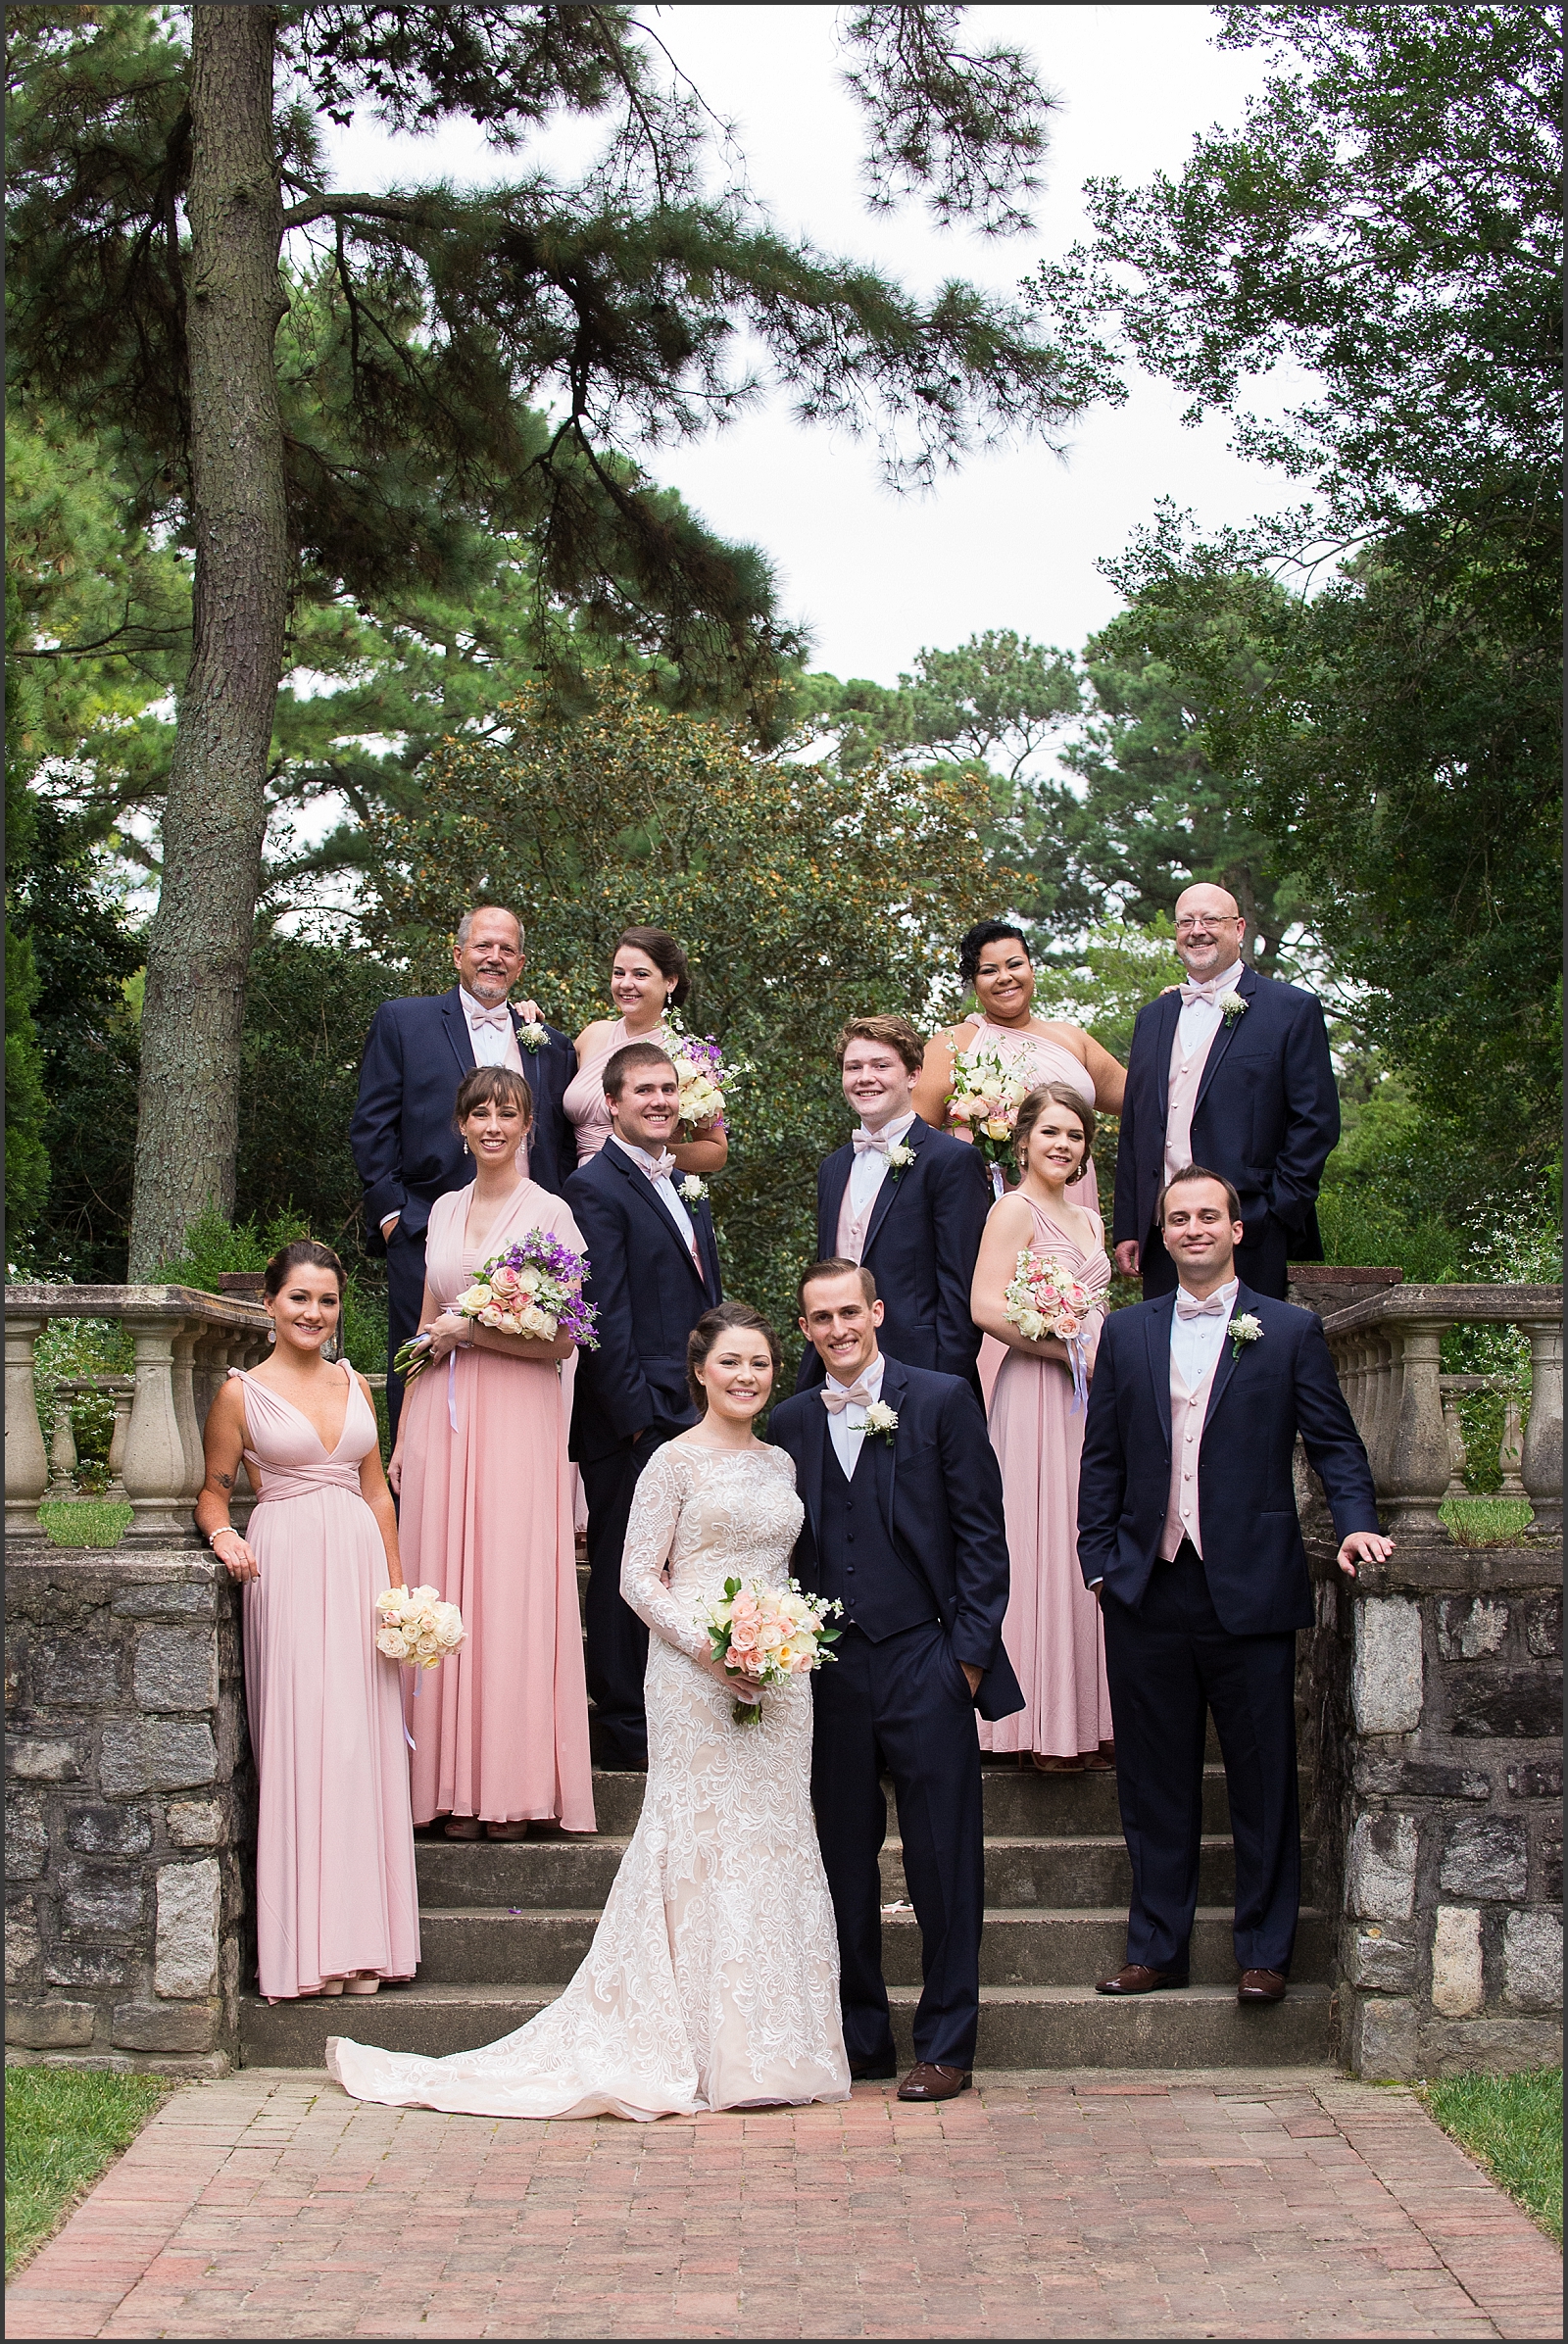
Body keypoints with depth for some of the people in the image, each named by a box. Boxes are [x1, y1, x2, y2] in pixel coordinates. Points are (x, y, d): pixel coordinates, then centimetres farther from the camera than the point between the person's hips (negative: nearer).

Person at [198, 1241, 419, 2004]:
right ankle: (303, 1945, -1)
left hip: (359, 1565, 4)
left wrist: (396, 1588, 10)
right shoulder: (242, 1392, 1)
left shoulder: (354, 1385, 13)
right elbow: (214, 1489, 4)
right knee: (298, 1737, -6)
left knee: (362, 1740, 3)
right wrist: (222, 1533, -17)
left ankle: (359, 1937, 10)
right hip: (285, 1568, -4)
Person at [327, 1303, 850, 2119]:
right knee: (701, 1840, -4)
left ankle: (773, 2046, 15)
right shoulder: (675, 1461, -5)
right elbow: (639, 1576, -8)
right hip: (693, 1676, -6)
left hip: (777, 1676, 6)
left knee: (774, 1840, 7)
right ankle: (711, 2050, 2)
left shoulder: (780, 1464, 14)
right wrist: (706, 1644, -19)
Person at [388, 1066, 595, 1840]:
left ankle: (515, 1788, -2)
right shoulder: (445, 1211, 15)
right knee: (446, 1587, 2)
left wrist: (471, 1331, -11)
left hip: (517, 1420, -5)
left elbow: (561, 1340, -6)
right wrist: (403, 1437, 14)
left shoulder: (549, 1212, -2)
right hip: (442, 1419, 5)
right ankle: (458, 1786, 6)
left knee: (513, 1587, -6)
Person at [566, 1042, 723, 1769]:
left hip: (692, 1415, 8)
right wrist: (635, 1411, -17)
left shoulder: (684, 1187, 18)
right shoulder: (596, 1188, -8)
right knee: (626, 1572, 0)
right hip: (634, 1421, -8)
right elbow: (604, 1313, -14)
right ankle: (626, 1730, 6)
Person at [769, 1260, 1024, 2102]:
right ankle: (860, 2036, 20)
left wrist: (970, 1652, -8)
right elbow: (788, 1548, 15)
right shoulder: (790, 1422, 11)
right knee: (845, 1859, 9)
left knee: (943, 1861, 0)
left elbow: (981, 1534, -1)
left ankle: (945, 2047, 8)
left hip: (925, 1664, -3)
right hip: (830, 1672, 4)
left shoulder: (942, 1400, 0)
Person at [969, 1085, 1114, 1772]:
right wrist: (1074, 1350, -16)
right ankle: (1046, 1726, -2)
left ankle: (1089, 1717, 13)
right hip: (1037, 1394, -8)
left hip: (1092, 1396, 8)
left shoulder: (1088, 1221, 18)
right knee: (1045, 1547, -7)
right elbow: (988, 1308, -17)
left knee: (1091, 1548, 7)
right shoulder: (1015, 1210, -6)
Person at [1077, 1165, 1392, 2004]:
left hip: (1249, 1590, -2)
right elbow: (1101, 1458, 12)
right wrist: (1097, 1561, 5)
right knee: (1154, 1782, 8)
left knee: (1263, 1780, 3)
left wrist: (1356, 1523, -13)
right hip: (1147, 1595, 2)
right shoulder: (1126, 1332, 11)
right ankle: (1156, 1948, 18)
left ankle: (1263, 1951, 14)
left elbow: (1334, 1442, 3)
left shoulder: (1289, 1331, 4)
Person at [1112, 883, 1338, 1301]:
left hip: (1249, 1237, -5)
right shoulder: (1153, 1017, 19)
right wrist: (1126, 1230, 10)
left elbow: (1315, 1122, -3)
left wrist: (1277, 1215, -10)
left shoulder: (1293, 1010, 2)